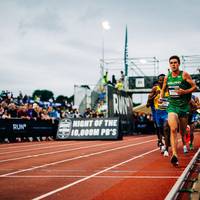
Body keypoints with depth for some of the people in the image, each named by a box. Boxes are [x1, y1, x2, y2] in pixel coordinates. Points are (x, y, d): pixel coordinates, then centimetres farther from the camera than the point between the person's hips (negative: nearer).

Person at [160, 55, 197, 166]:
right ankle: (174, 155, -26)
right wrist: (161, 97, 2)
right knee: (173, 129, -19)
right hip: (172, 106, 1)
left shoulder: (184, 75, -4)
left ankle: (184, 143, 50)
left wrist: (184, 91, -18)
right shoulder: (167, 77, 6)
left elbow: (194, 86, -3)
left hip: (184, 106, -1)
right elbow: (163, 89, 21)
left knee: (182, 130, 13)